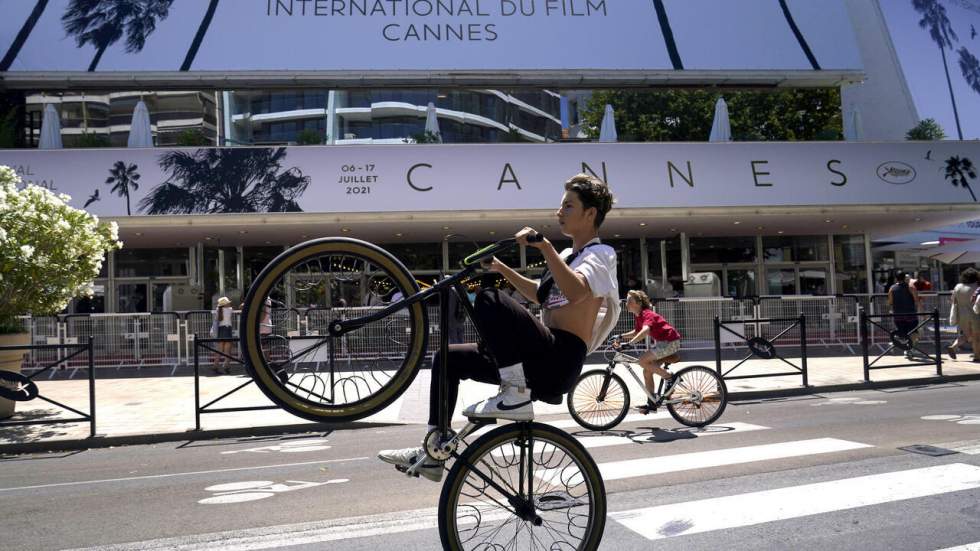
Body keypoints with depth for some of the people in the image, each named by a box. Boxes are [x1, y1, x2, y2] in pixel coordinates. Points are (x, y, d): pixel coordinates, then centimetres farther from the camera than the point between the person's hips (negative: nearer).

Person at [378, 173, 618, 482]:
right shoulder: (568, 256, 24)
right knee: (448, 358, 14)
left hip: (559, 362, -10)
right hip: (543, 360, 10)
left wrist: (544, 245, -29)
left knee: (489, 299, -28)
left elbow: (574, 292, -27)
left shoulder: (600, 254, -4)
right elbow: (540, 295, 40)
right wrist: (502, 269, 30)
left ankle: (517, 397, -23)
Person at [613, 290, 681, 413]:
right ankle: (651, 403, 13)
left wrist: (629, 343, -47)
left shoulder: (647, 314, -20)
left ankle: (670, 377, -9)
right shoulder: (637, 316, 8)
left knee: (643, 360, -22)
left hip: (671, 342, -10)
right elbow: (637, 332, 21)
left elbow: (645, 331, -39)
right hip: (663, 343, 10)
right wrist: (621, 337, 6)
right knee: (647, 371, 7)